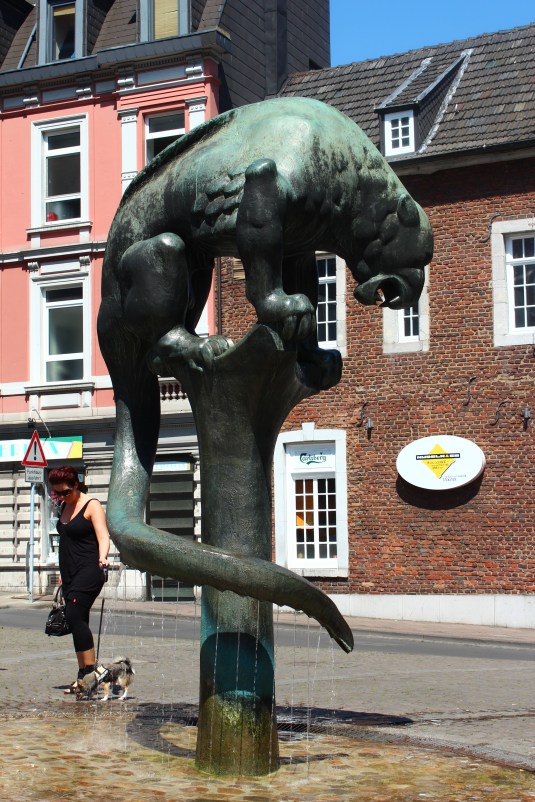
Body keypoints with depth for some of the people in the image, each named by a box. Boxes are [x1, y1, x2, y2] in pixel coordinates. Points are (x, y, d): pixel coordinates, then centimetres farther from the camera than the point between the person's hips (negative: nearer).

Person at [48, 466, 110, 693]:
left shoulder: (91, 505, -7)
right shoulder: (65, 506, 16)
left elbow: (103, 536, -18)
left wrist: (102, 556, -38)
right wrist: (63, 575, 25)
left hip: (88, 571, -8)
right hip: (70, 574, 8)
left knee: (74, 616, -20)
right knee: (78, 622, 5)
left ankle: (89, 671, -18)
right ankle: (84, 676, 8)